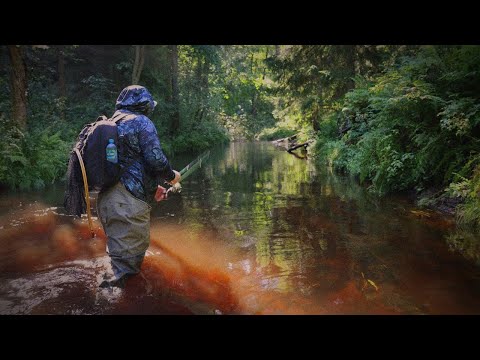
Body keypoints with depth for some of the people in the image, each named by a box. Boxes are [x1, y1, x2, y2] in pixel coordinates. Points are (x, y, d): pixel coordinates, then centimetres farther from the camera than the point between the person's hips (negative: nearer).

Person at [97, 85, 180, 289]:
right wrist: (171, 176, 6)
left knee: (120, 251, 20)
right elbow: (156, 161, -15)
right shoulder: (142, 122, -6)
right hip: (129, 202, -9)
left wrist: (151, 186, 28)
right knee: (131, 255, -2)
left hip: (106, 200, 9)